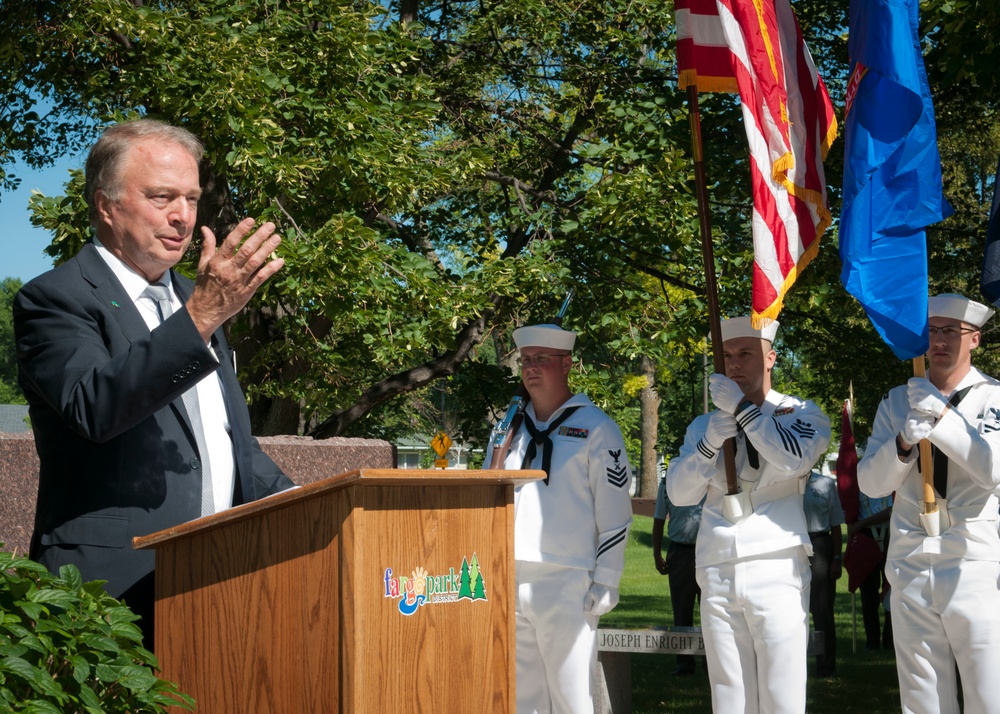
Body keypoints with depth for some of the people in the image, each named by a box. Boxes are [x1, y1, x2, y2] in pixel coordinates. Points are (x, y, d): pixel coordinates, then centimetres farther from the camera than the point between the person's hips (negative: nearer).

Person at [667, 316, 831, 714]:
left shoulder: (800, 414, 7)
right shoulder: (704, 424, 18)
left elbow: (796, 460, -15)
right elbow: (679, 493, 6)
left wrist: (741, 409, -11)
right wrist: (712, 441, -9)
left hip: (776, 569, -4)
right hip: (717, 573, 4)